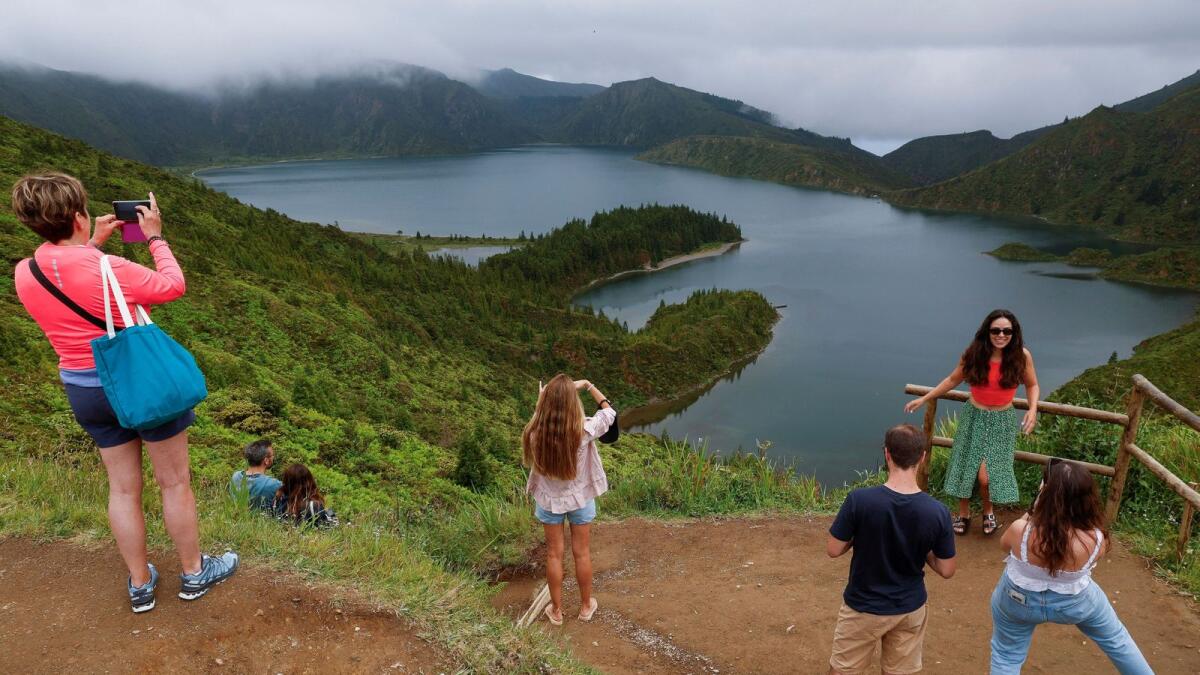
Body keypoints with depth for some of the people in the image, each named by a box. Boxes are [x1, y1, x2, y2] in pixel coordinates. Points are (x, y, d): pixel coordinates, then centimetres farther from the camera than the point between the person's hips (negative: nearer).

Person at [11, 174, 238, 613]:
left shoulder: (24, 275, -5)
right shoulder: (109, 269, -25)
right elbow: (172, 286, -9)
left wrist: (93, 245, 16)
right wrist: (154, 237, 0)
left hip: (83, 390, 6)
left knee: (122, 487, 18)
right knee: (174, 481, 10)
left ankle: (140, 584, 29)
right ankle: (194, 572, 25)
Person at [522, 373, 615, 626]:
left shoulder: (535, 433, -26)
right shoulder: (584, 431, -29)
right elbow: (609, 411, -8)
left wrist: (541, 398, 5)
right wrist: (588, 386, 0)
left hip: (549, 500, 1)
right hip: (580, 499, -1)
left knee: (554, 555, 18)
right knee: (582, 554, 19)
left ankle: (556, 610, 33)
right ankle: (586, 606, 37)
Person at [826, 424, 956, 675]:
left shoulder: (859, 500, -26)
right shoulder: (937, 512, -19)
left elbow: (833, 550, -15)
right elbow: (947, 570, -8)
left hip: (863, 607, -2)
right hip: (910, 609, 2)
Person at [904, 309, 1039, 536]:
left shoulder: (1022, 356, -14)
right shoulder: (974, 354, -11)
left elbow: (1032, 385, 3)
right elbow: (953, 380, 3)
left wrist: (1033, 410, -15)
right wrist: (924, 399, 3)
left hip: (1002, 420, -1)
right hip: (973, 416, 2)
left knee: (986, 474, -8)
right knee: (965, 467, 9)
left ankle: (988, 511, 24)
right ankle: (963, 513, 31)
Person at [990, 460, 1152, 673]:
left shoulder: (1021, 531, -35)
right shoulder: (1096, 539, -31)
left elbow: (1004, 544, -10)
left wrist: (1026, 516, -1)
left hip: (1018, 600, -1)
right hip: (1076, 601, 1)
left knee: (1006, 655, 21)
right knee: (1115, 637, 32)